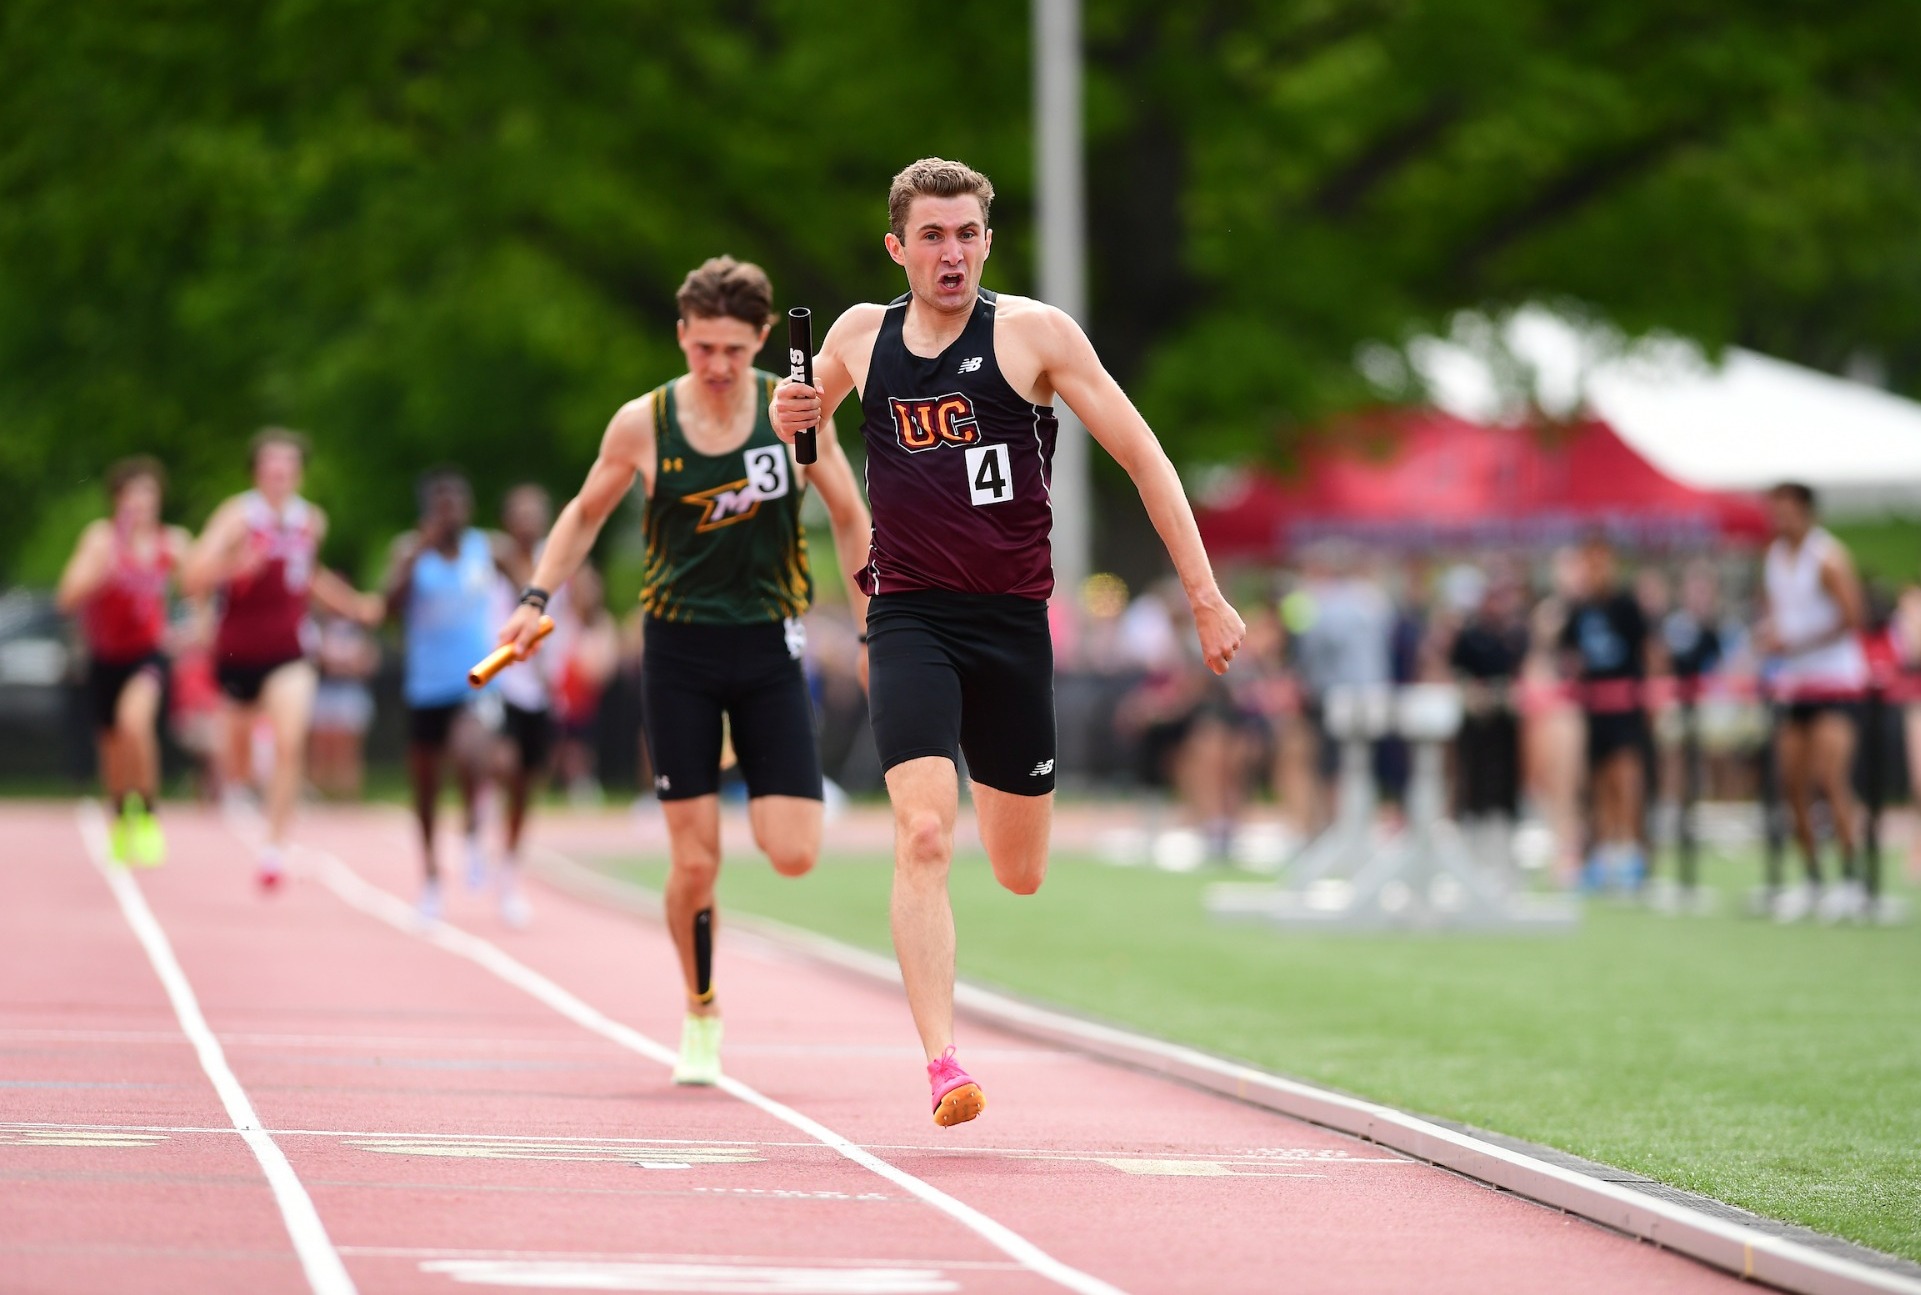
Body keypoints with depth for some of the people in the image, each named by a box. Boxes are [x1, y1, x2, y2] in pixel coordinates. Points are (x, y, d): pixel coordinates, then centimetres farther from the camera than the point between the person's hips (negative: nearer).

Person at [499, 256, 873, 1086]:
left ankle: (780, 791, 27)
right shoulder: (643, 425, -4)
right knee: (694, 861, -4)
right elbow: (587, 513, 12)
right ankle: (701, 1018, 18)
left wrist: (870, 630, 5)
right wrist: (537, 597, 1)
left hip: (768, 648, 0)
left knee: (792, 855, -10)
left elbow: (850, 519, 7)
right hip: (680, 649, 0)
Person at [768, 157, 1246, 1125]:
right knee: (923, 838, -21)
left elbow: (1142, 456, -3)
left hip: (1012, 619, 0)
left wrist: (1204, 594, -8)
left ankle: (994, 782, 48)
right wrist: (789, 418, -1)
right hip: (910, 619, 0)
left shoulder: (1033, 333, -5)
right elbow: (803, 426, 25)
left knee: (1020, 875, 10)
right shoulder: (860, 337, 4)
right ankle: (941, 1063, -22)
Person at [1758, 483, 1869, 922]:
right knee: (1794, 785, 3)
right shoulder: (1773, 558, 12)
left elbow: (1851, 617, -15)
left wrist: (1795, 645, -18)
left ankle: (1851, 881, -13)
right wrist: (1767, 634, 1)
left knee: (1832, 779, -16)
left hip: (1833, 681, -7)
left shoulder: (1827, 557, -10)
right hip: (1792, 684, 7)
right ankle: (1811, 881, 10)